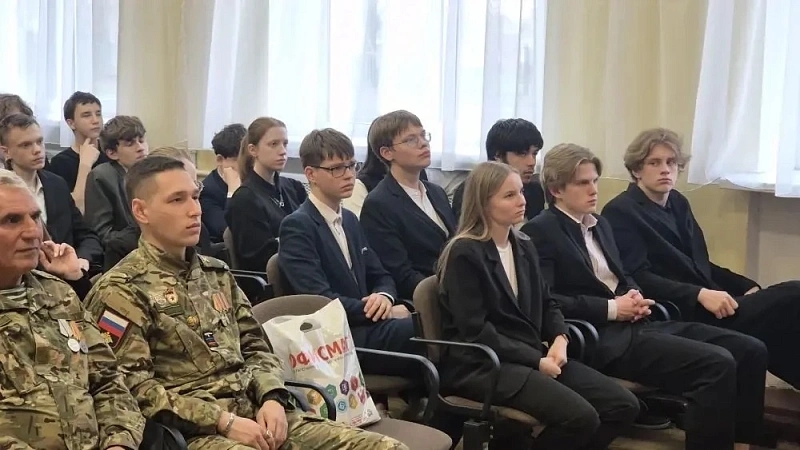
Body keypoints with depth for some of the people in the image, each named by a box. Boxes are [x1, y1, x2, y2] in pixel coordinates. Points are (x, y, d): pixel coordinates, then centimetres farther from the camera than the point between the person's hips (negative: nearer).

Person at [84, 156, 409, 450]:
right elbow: (134, 387, -10)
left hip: (258, 413, 7)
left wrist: (272, 398, 0)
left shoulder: (216, 273, 20)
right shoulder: (121, 290, -2)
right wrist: (223, 421, -15)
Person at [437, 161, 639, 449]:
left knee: (623, 405, -5)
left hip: (533, 356, 8)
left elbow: (546, 303, 19)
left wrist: (559, 339, -4)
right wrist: (536, 360, -16)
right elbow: (476, 331, -16)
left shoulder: (524, 247, 16)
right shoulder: (464, 254, -10)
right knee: (580, 416, -26)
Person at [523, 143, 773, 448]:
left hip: (635, 323, 9)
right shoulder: (540, 232, -6)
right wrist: (611, 308, -15)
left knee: (750, 350, -3)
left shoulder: (600, 224, 22)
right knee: (717, 365, -25)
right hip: (604, 337, -9)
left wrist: (635, 297, 4)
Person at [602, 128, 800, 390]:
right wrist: (700, 294, -24)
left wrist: (747, 287, 4)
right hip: (682, 313, -7)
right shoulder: (620, 213, -5)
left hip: (705, 304, 8)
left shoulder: (679, 204, 19)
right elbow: (639, 278, -14)